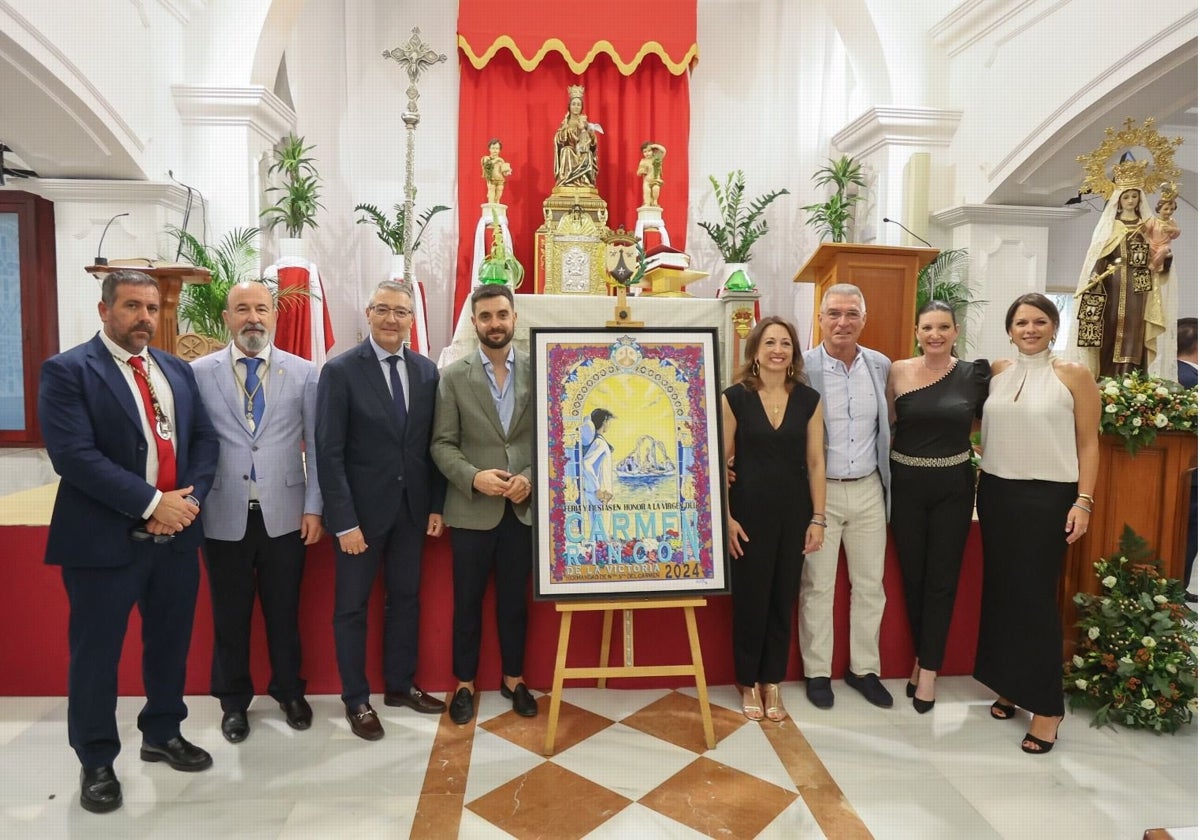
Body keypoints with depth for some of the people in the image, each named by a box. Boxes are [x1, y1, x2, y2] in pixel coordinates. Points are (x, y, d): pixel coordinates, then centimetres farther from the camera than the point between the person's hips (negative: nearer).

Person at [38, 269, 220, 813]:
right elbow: (74, 455, -18)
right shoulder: (68, 371, -7)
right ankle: (96, 762, 27)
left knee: (170, 642, 16)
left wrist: (189, 497, -10)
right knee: (96, 655, 9)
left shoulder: (177, 371, 11)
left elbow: (204, 438, 7)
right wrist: (152, 502, -20)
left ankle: (163, 735, 36)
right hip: (106, 539, -5)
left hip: (176, 535, 5)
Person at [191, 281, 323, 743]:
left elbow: (317, 444, 2)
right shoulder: (198, 373, 0)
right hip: (224, 516, 0)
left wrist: (314, 507, 0)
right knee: (229, 615, 13)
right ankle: (233, 701, 33)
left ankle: (289, 691, 34)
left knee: (284, 611, 13)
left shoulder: (303, 372, 1)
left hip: (284, 514, 0)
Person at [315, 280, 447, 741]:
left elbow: (431, 444, 7)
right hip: (362, 509, -4)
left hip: (411, 508, 4)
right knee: (352, 607, 9)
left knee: (405, 598, 16)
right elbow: (329, 454, -13)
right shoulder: (340, 371, -10)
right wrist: (345, 521, -16)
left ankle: (400, 685, 33)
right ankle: (356, 700, 25)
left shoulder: (426, 371, 3)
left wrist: (436, 506, 3)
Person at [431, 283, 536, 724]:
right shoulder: (454, 376, -1)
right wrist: (474, 477, -18)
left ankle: (513, 679, 32)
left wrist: (532, 478, -13)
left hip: (524, 506, 1)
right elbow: (442, 444, -3)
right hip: (472, 508, -1)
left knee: (515, 600, 14)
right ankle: (464, 684, 28)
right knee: (467, 601, 11)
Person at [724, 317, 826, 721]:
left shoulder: (808, 399, 2)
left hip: (794, 510, 3)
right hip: (749, 510, -2)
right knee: (750, 599, 6)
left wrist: (818, 517, 1)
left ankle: (772, 683, 28)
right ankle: (749, 683, 25)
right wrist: (725, 517, -8)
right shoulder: (735, 397, -5)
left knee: (783, 599, 11)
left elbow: (815, 461, 4)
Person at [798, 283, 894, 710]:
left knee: (870, 584, 13)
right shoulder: (801, 368, -11)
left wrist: (887, 475, 12)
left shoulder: (881, 365, 3)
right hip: (819, 491, -4)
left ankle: (864, 668, 30)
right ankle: (817, 671, 23)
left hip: (868, 490, 4)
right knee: (817, 586, 7)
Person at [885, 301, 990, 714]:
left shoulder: (974, 374, -3)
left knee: (942, 578, 5)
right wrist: (884, 468, -3)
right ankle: (922, 656, 28)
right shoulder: (898, 372, -3)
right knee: (912, 575, 10)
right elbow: (887, 425, 3)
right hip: (906, 484, 1)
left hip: (953, 486, 0)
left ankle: (928, 669, 16)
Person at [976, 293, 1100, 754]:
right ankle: (1009, 685, 25)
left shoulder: (1074, 375, -3)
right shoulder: (996, 372, 6)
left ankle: (1046, 704, 9)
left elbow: (1088, 443, -3)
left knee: (1037, 597, -3)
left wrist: (1084, 500, -10)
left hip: (1048, 496, -4)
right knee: (1000, 591, 10)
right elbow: (976, 423, 16)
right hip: (996, 492, 4)